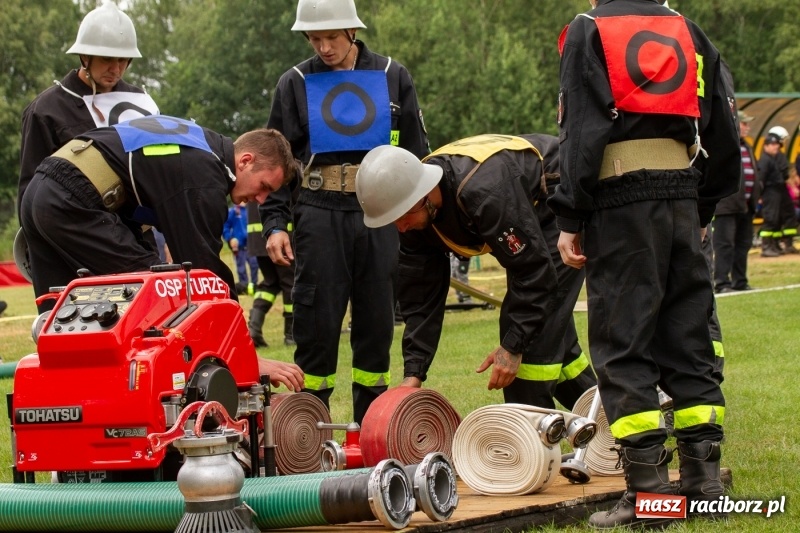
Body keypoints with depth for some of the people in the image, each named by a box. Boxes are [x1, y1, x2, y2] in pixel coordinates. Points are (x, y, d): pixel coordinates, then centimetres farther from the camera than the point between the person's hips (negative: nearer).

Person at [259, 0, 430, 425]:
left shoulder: (392, 78, 9)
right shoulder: (296, 84, 7)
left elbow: (416, 152, 13)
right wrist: (274, 223, -3)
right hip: (319, 215, -1)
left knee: (377, 321, 5)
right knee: (317, 321, -3)